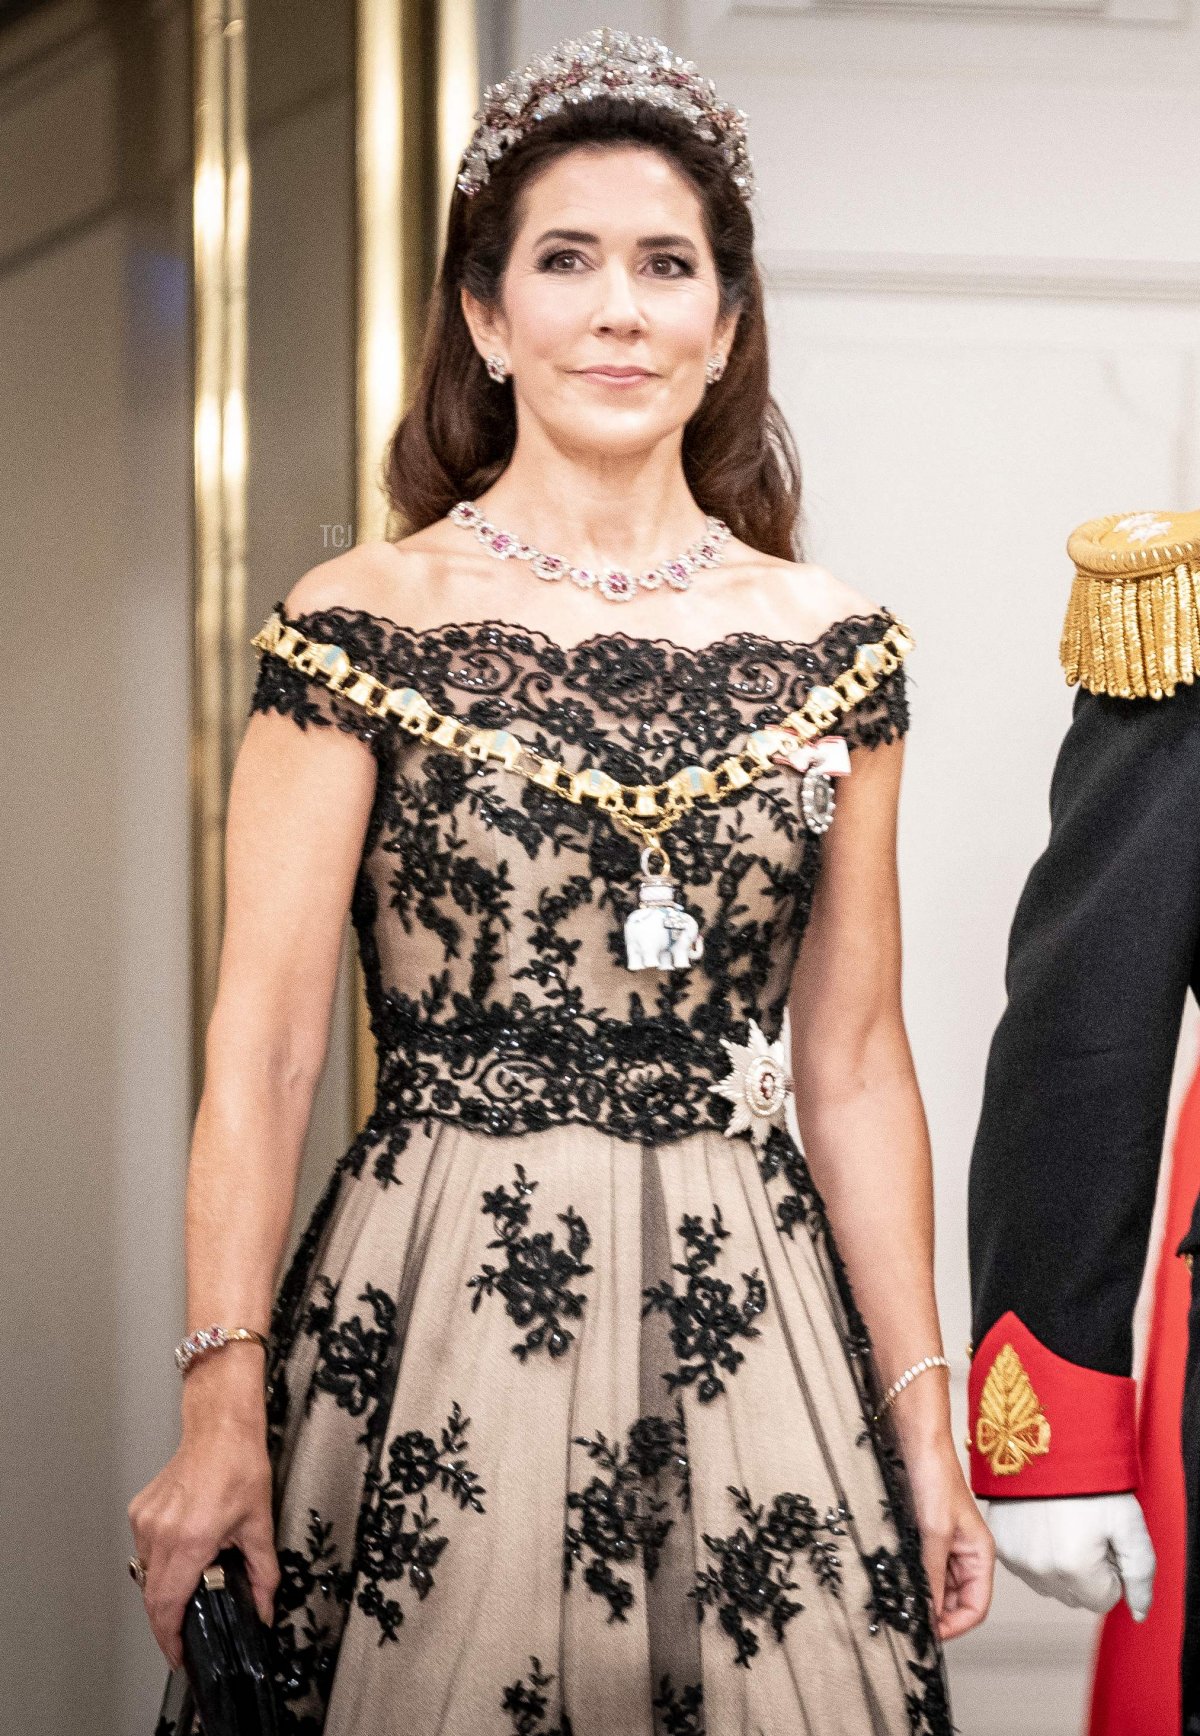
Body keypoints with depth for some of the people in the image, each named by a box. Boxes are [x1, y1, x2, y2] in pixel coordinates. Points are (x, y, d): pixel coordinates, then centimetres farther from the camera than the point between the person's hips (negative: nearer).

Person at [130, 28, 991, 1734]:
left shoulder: (835, 650, 6)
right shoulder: (360, 631, -2)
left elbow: (854, 1068, 9)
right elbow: (261, 1050, -5)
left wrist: (925, 1417, 6)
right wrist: (223, 1408, -12)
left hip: (745, 1326, 3)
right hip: (437, 1320, -2)